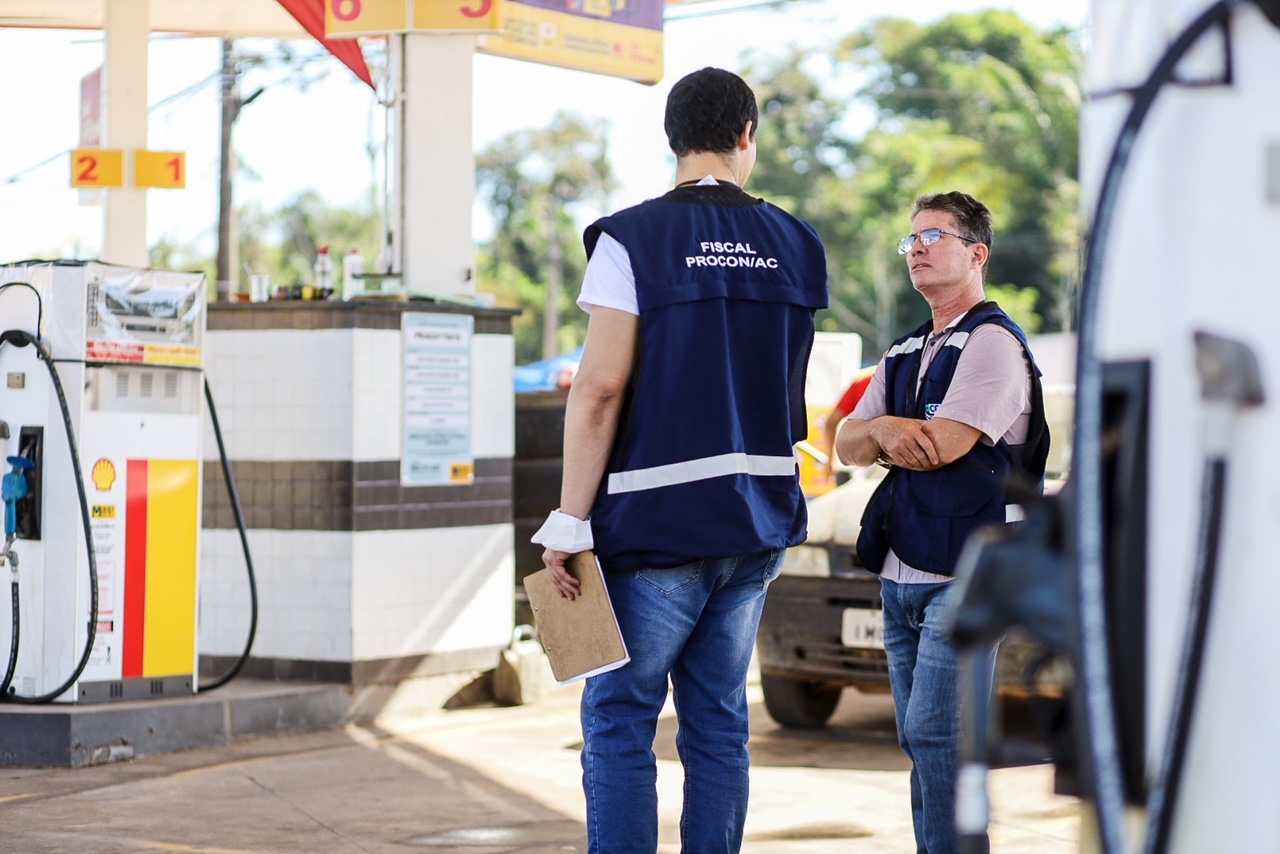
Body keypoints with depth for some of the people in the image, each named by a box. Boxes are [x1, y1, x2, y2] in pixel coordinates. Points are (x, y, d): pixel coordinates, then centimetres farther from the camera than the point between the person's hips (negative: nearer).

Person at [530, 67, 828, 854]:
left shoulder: (633, 240, -9)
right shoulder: (796, 246, 7)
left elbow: (601, 388, -14)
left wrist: (570, 522, -11)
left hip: (658, 522, -5)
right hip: (758, 521, 5)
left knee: (621, 720, 0)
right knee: (719, 719, 11)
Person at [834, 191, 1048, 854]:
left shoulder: (994, 343, -6)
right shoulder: (903, 355, 21)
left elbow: (945, 445, -17)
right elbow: (847, 445, 13)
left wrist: (886, 433, 3)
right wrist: (883, 431, -10)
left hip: (965, 576, -8)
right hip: (901, 574, 8)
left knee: (935, 733, -14)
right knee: (919, 741, 9)